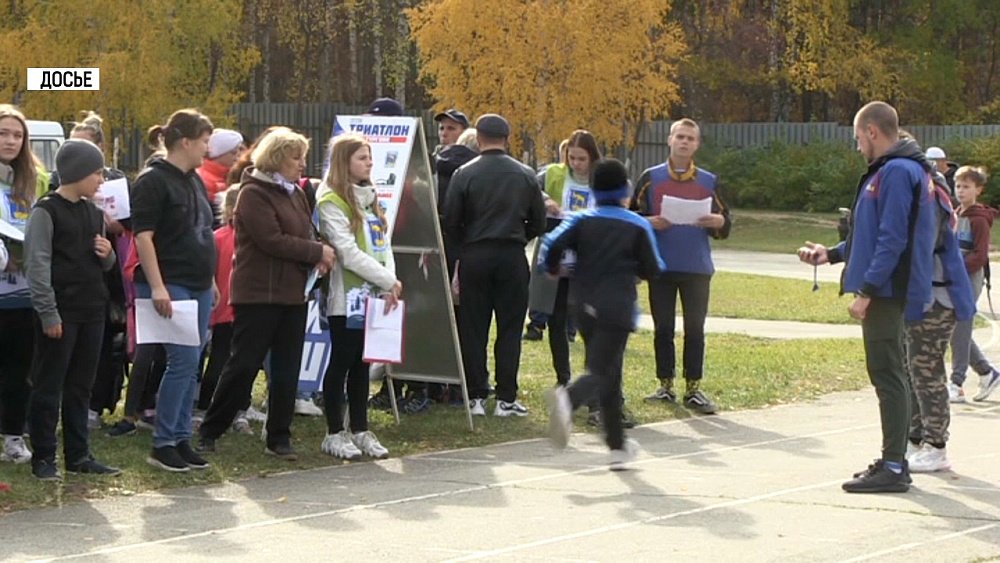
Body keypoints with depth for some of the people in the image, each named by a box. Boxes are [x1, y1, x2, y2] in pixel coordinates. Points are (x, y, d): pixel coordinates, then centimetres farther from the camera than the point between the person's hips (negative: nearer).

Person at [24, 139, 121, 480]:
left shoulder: (93, 212, 14)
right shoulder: (46, 211, -9)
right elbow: (37, 264, -13)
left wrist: (108, 255, -1)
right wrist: (48, 313, -18)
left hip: (92, 310, 7)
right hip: (60, 310, -7)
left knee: (81, 387, 11)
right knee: (49, 387, -1)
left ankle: (78, 455, 17)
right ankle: (43, 458, 3)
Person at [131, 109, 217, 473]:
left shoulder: (194, 181, 17)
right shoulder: (153, 181, -11)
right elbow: (143, 236, -16)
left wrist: (211, 280, 22)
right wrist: (157, 286, -22)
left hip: (198, 287, 9)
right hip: (170, 288, -9)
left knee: (191, 364, 8)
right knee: (184, 360, -12)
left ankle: (181, 439, 14)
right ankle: (162, 445, -6)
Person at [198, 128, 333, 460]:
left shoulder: (295, 193, 15)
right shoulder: (254, 193, -11)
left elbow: (304, 235, 21)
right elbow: (272, 240, -19)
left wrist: (317, 258, -2)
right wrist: (318, 252, -15)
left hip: (293, 294, 8)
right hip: (258, 293, -8)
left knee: (287, 369, 7)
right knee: (243, 365, -4)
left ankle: (279, 438, 14)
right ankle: (210, 432, 6)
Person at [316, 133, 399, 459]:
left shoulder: (369, 197, 16)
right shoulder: (331, 202, -10)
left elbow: (383, 244, 12)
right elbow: (348, 252, -17)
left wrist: (390, 280, -5)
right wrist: (388, 281, -15)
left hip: (373, 295, 7)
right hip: (346, 297, -7)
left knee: (362, 363, 10)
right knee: (342, 362, -2)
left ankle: (360, 431, 15)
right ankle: (335, 434, 5)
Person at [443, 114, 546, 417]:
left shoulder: (464, 174, -5)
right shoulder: (525, 175, 1)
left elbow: (450, 222, -3)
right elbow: (539, 222, 5)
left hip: (474, 255, -1)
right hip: (512, 256, 1)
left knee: (473, 329, 6)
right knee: (510, 328, 5)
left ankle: (476, 397, 6)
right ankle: (506, 398, 3)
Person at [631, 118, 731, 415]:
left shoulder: (709, 181, 8)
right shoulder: (651, 178, 5)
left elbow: (725, 225, 9)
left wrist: (718, 222, -13)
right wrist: (651, 223, -14)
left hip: (697, 268, 0)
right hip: (661, 267, 0)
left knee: (695, 329, 2)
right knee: (663, 328, 5)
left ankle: (693, 389, 7)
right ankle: (666, 386, 14)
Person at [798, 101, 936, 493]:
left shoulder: (897, 172, -15)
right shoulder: (888, 171, 18)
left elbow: (893, 239, -21)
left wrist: (867, 290, -22)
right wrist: (831, 254, 28)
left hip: (886, 292, -10)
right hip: (883, 292, 10)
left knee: (887, 374, -9)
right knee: (889, 375, 14)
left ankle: (893, 468, -8)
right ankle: (893, 460, 20)